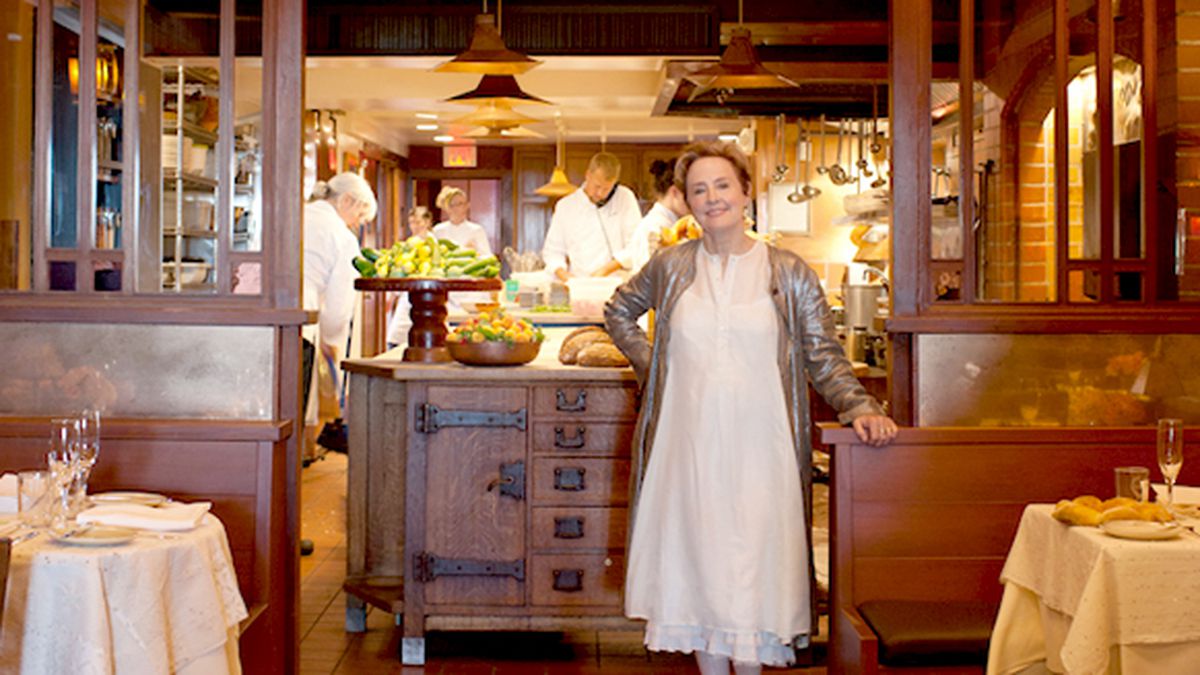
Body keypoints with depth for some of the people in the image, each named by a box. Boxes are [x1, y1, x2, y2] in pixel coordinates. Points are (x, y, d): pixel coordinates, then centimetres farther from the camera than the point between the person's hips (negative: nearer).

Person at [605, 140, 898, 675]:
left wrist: (859, 408, -13)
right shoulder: (670, 266, 7)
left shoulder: (789, 274, 3)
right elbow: (619, 311, 24)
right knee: (698, 559, 6)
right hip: (688, 446, 2)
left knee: (753, 565, -2)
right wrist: (651, 366, 11)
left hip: (757, 449, -1)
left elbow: (824, 358, 3)